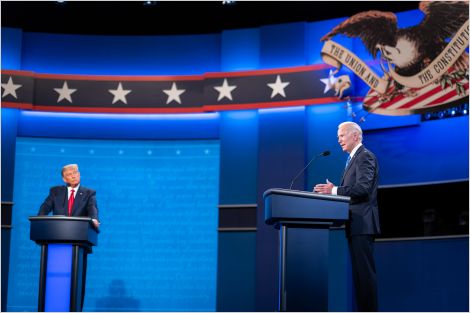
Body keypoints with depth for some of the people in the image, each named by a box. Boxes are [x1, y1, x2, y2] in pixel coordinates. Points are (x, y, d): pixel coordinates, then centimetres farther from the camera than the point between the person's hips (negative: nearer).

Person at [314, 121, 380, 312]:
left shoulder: (365, 156, -8)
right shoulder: (354, 159, 23)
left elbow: (362, 188, -20)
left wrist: (334, 190, -19)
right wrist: (332, 191, 10)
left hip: (362, 222, -10)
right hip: (356, 224, 10)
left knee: (365, 271, -11)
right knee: (360, 271, 9)